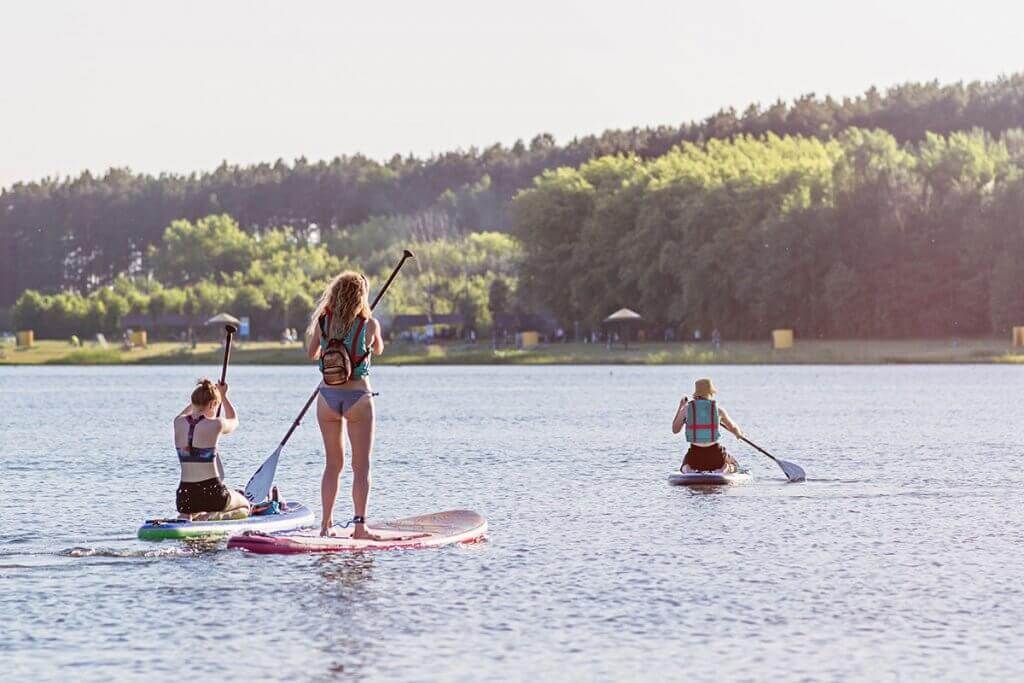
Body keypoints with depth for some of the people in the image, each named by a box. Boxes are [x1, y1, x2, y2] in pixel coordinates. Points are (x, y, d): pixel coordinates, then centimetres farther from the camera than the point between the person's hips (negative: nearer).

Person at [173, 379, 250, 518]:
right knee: (244, 506, 26)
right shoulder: (215, 425, -12)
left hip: (185, 495, 3)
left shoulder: (179, 423, 1)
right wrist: (223, 396, 28)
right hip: (212, 493, -3)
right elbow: (234, 421, 14)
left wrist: (201, 396, 43)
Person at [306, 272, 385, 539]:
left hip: (328, 396, 3)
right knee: (361, 465, 2)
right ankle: (360, 525, -4)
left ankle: (326, 524, 11)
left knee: (333, 463, 12)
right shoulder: (370, 325, -6)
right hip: (358, 396, -3)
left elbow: (313, 354, 15)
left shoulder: (322, 322, 0)